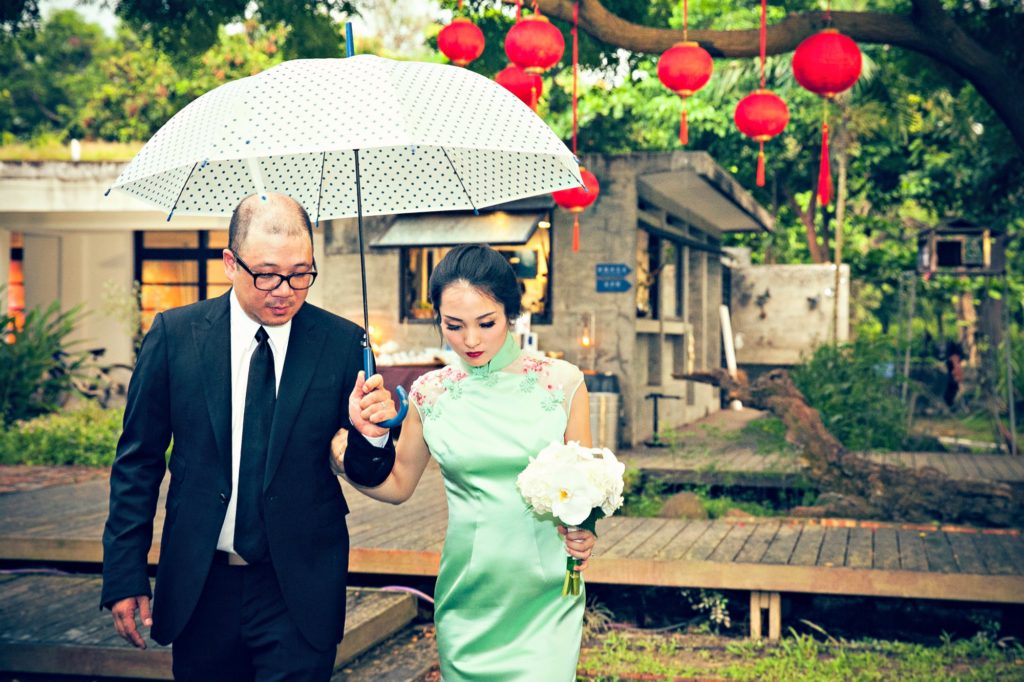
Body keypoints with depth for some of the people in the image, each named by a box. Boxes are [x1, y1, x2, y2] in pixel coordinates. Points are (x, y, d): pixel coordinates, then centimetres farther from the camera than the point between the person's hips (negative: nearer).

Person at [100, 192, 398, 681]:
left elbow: (370, 476, 0)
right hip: (198, 584, 1)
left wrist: (371, 434, -23)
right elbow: (138, 461, 3)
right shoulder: (174, 334, -4)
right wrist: (124, 575, 0)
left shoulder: (343, 342, -5)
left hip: (301, 587, -1)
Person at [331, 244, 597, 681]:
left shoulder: (561, 382, -3)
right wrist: (351, 455, -6)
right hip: (467, 596, 2)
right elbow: (397, 484, 12)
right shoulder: (430, 394, 2)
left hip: (544, 597, -2)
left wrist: (584, 534, -15)